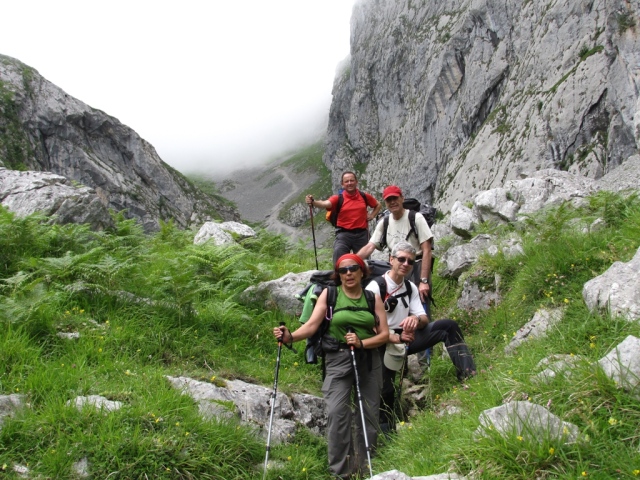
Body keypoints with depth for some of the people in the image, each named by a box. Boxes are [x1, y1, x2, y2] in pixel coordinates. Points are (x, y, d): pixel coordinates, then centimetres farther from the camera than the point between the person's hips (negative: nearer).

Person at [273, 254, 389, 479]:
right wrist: (290, 336, -27)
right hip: (338, 359, -2)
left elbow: (384, 334, 2)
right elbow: (312, 325, -8)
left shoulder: (373, 298, 5)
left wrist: (361, 343, -16)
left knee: (369, 414, 5)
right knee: (336, 413, -13)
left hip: (368, 360, 2)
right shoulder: (329, 294, 1)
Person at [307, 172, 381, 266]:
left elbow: (378, 205, 23)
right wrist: (313, 202, -44)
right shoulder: (338, 198, -5)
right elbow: (325, 204, -25)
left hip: (361, 234, 2)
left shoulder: (364, 196, 5)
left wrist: (372, 216, 7)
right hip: (344, 233, -2)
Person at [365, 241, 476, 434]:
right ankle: (386, 431, 9)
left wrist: (416, 319, -23)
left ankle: (468, 377, -14)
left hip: (405, 339, 6)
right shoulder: (375, 287, -13)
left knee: (448, 326, -8)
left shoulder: (410, 288, 7)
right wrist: (396, 338, -29)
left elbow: (425, 319, 3)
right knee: (386, 392, -15)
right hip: (384, 344, -6)